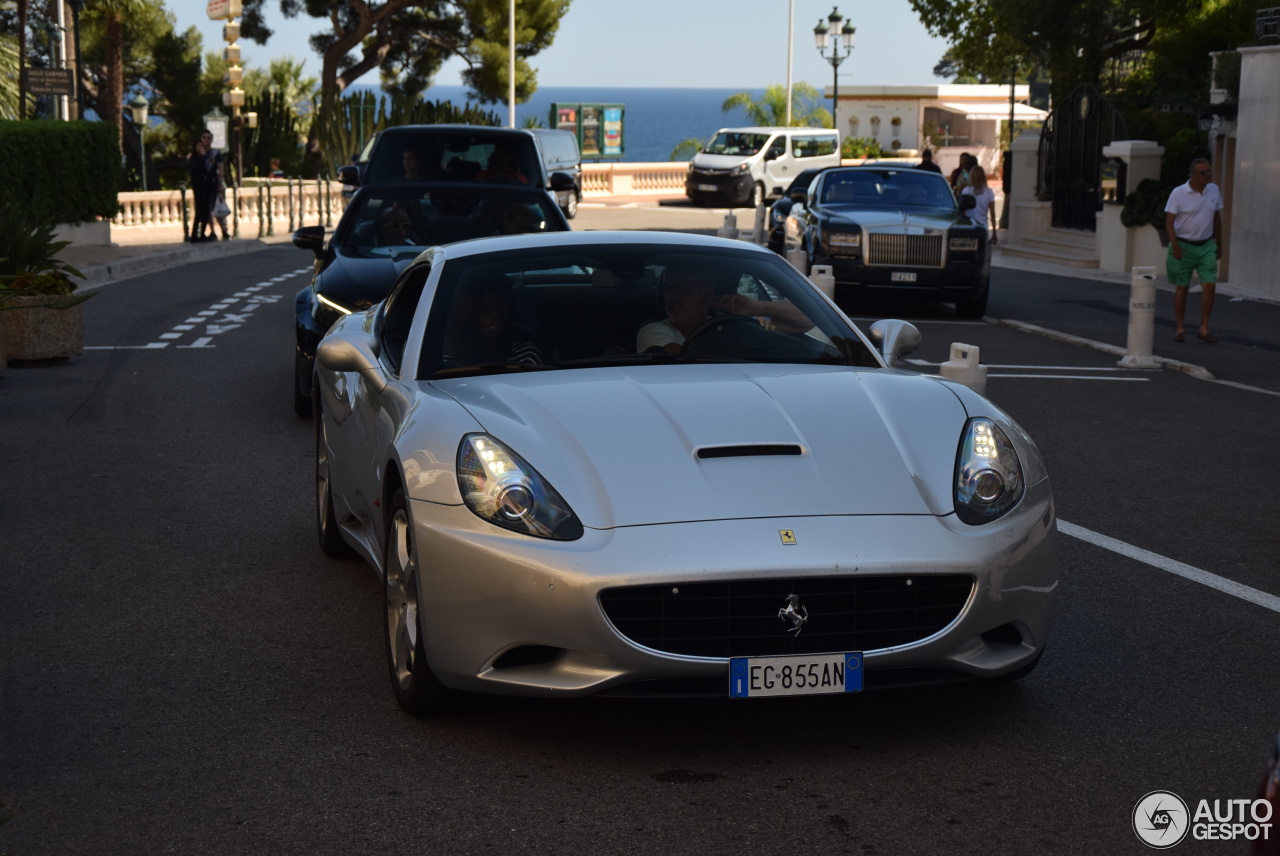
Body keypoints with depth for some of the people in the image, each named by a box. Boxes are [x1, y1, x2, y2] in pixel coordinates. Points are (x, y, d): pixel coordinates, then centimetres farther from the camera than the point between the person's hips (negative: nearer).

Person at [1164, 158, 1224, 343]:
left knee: (1209, 286, -7)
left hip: (1206, 246, 3)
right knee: (1181, 288, 4)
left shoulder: (1214, 190, 3)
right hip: (1183, 246, -3)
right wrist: (1175, 246, -19)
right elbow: (1169, 222, -9)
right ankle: (1179, 329, 13)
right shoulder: (1178, 193, -10)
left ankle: (1204, 329, -1)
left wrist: (1219, 244, 15)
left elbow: (1217, 218, 14)